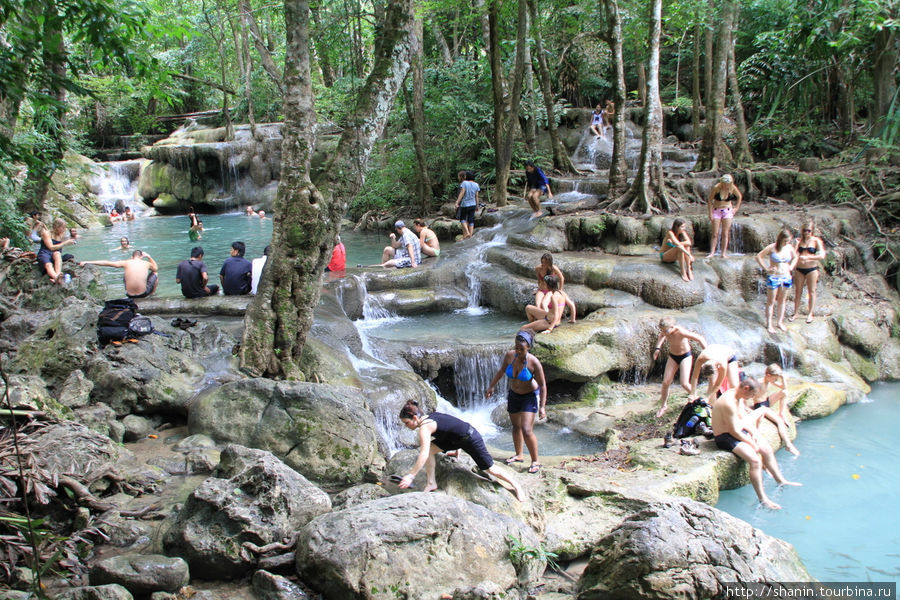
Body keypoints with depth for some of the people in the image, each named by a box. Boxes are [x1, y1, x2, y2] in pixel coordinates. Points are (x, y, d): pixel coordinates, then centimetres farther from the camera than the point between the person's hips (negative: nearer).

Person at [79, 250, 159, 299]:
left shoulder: (126, 263, -1)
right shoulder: (147, 263, -1)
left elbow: (106, 263, 2)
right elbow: (155, 268, 24)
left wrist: (87, 262, 7)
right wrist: (149, 257, 25)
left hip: (130, 295, 2)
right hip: (144, 294, -2)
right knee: (155, 273, 23)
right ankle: (153, 293, 38)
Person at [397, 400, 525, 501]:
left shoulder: (424, 428, -27)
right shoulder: (428, 417, 0)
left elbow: (424, 455, -38)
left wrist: (411, 475, -38)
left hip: (471, 439, -9)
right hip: (457, 439, 9)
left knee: (490, 469, 4)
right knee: (430, 448, -5)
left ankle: (515, 485, 23)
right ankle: (431, 483, 2)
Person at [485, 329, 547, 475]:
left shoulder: (533, 362, -27)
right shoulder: (509, 355, -15)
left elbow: (542, 385, -19)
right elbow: (502, 371, 6)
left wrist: (542, 406, -21)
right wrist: (491, 386, 14)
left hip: (529, 396, -5)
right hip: (513, 394, 5)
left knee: (527, 430, -13)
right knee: (516, 426, 17)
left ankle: (535, 461, 3)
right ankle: (519, 455, 36)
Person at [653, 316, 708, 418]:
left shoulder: (680, 332, -34)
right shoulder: (666, 331, -16)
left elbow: (700, 339, -27)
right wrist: (658, 348, 3)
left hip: (685, 356, -5)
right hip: (672, 356, 5)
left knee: (684, 383, -13)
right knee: (666, 382, 0)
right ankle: (663, 406, 20)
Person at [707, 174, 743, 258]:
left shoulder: (733, 188, -9)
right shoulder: (716, 188, -15)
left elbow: (739, 196, 11)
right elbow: (710, 200, -7)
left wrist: (736, 208, 8)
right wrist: (710, 213, -9)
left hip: (727, 211, 1)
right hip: (716, 211, -1)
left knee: (725, 234, 0)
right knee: (715, 234, -4)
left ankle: (724, 253, 2)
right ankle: (712, 252, -1)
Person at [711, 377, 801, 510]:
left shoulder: (738, 397, 5)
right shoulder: (729, 403, -28)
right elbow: (734, 431, -25)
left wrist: (753, 432, 1)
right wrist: (751, 443, -14)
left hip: (740, 430, 11)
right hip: (726, 437, -11)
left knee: (767, 449, 11)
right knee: (755, 460, -23)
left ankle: (780, 480, 30)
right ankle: (763, 499, -19)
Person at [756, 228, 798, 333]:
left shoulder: (789, 248, 1)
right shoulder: (772, 248, -13)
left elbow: (795, 257, 21)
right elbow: (758, 257, -10)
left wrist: (791, 267, 5)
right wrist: (766, 269, -13)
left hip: (786, 277, 5)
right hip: (773, 277, -5)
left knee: (782, 300, 12)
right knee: (771, 301, 2)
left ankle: (780, 322, 23)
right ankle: (769, 324, 7)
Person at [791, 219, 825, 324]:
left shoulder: (816, 241, -6)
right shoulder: (799, 241, 3)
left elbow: (822, 256, -17)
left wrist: (807, 257, -25)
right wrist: (796, 245, -19)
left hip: (812, 269, -3)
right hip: (799, 269, 3)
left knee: (811, 291, 6)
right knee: (798, 291, 9)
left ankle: (810, 314, 16)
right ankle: (796, 313, 19)